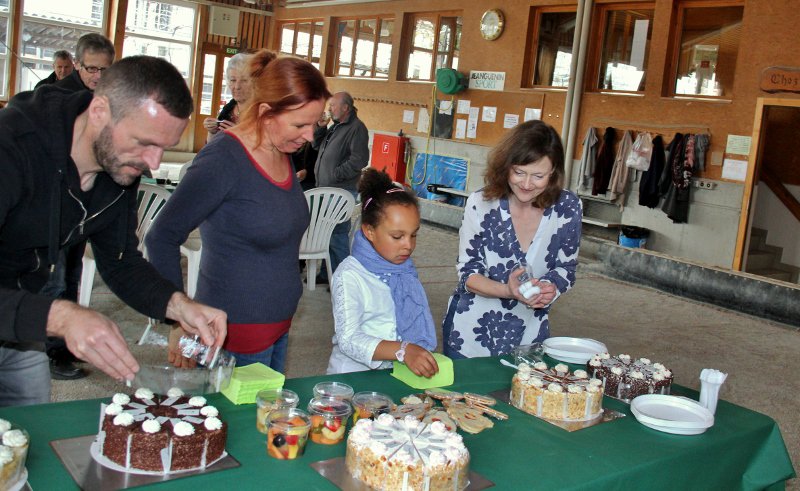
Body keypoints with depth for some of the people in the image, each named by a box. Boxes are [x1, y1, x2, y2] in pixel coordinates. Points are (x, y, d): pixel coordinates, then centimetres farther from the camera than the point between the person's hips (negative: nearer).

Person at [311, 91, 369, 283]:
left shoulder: (356, 128, -12)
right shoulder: (336, 126, 17)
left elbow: (359, 160, -21)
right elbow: (317, 145, 26)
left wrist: (336, 175, -19)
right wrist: (320, 128, 8)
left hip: (341, 190, -9)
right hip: (326, 188, 9)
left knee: (337, 232, -7)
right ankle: (327, 273, 25)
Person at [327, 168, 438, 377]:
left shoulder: (405, 270, 10)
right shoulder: (350, 275, -11)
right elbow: (348, 340, -20)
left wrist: (421, 358, -2)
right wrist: (403, 351, -31)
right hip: (356, 375, -6)